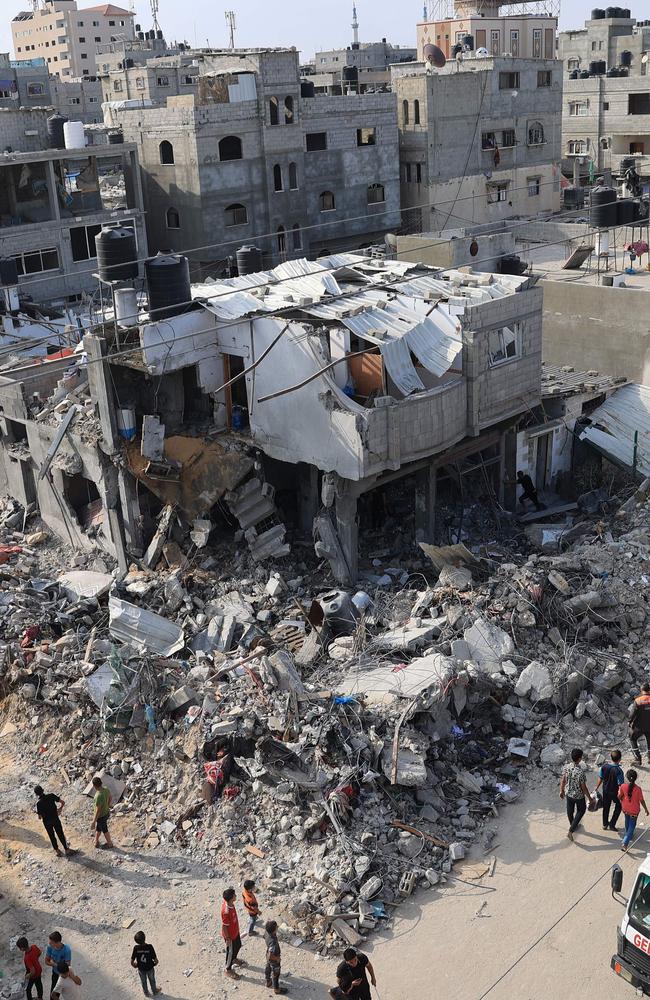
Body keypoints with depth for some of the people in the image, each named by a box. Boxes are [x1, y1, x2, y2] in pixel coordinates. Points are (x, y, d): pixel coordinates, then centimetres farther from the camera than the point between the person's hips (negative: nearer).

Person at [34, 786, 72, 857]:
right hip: (56, 819, 2)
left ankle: (57, 850, 37)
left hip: (47, 822, -1)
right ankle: (66, 849, 29)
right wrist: (60, 808, 8)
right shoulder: (51, 796, -17)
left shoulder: (39, 803, -24)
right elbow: (63, 802, -12)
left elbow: (40, 816, -17)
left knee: (52, 836, 22)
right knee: (60, 834, 18)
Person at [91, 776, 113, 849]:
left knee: (104, 830, 18)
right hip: (106, 812, 7)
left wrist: (93, 821, -19)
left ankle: (109, 844, 40)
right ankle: (96, 842, 48)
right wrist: (108, 807, 24)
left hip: (101, 816, -7)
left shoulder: (98, 796, -37)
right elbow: (111, 798, 7)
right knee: (98, 828, 28)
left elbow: (98, 811, -30)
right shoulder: (106, 789, -13)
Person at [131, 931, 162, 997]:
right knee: (152, 980, 28)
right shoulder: (150, 947, -33)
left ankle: (146, 993, 52)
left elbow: (132, 962, -20)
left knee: (143, 981, 29)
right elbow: (156, 960, -26)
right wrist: (155, 963, -1)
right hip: (150, 968, -1)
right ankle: (154, 992, 51)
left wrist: (135, 965, 3)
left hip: (141, 968, 1)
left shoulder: (136, 948, -28)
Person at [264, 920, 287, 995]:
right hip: (274, 960, -7)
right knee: (275, 974, 19)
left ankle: (268, 982, 56)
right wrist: (277, 958, -23)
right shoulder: (273, 942, -45)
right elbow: (270, 956, -42)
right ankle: (276, 989, 42)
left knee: (268, 969, 31)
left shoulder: (267, 933, -23)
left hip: (268, 955, 7)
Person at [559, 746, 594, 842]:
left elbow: (563, 781, -5)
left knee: (570, 810, 27)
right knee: (581, 810, 22)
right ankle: (571, 831, 18)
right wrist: (589, 797, -6)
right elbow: (583, 787, -23)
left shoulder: (566, 767, -18)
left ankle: (572, 826, 53)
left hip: (568, 794, 4)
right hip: (579, 795, -4)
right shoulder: (581, 772, -34)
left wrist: (562, 791, 13)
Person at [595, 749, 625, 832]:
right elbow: (620, 785, -24)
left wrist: (596, 787, 12)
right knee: (618, 807, 22)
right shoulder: (619, 771, -29)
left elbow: (600, 778, -2)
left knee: (606, 807, 23)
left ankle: (605, 824, 38)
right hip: (615, 792, -4)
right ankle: (612, 825, 22)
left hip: (605, 790, 4)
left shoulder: (604, 766, -15)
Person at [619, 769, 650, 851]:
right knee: (632, 825, 10)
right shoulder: (638, 789, -26)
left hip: (625, 809, 3)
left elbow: (619, 796, -6)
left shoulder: (623, 786, -20)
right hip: (634, 810, -3)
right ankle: (625, 842, 0)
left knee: (627, 822, 30)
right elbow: (642, 800, -15)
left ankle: (628, 835, 54)